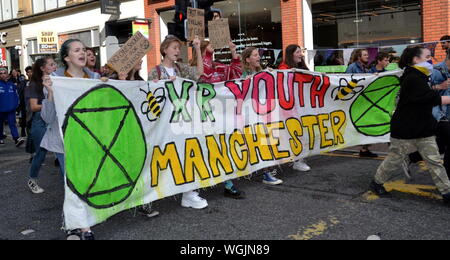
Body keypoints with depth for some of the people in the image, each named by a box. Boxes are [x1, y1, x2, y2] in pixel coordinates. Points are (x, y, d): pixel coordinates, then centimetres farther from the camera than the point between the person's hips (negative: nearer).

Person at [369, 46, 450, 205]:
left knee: (434, 161, 6)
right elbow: (433, 99, -25)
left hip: (423, 129, 9)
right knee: (394, 160, 6)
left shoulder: (420, 77, 12)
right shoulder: (412, 79, -20)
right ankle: (377, 183, 25)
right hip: (405, 129, -9)